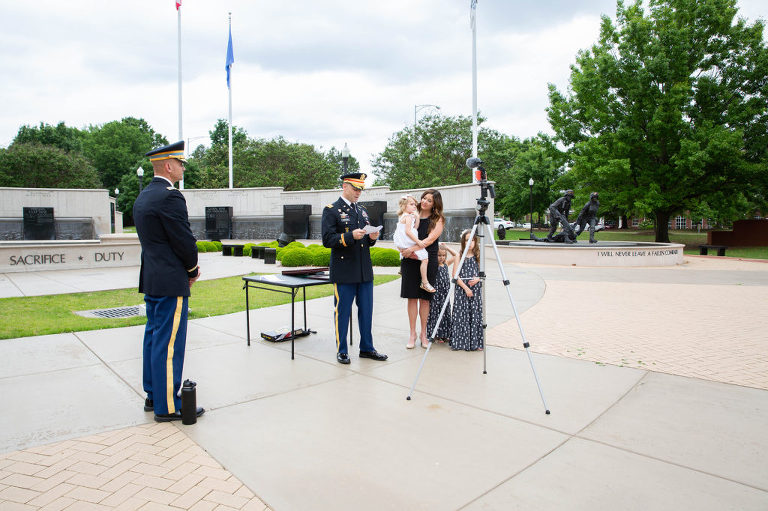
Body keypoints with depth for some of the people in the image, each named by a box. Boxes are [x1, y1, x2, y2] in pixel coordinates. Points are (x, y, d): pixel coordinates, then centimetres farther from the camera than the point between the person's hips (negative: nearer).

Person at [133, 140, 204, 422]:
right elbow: (184, 240, -18)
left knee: (154, 337, 17)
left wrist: (187, 268, 10)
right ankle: (167, 406, 7)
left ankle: (153, 396, 29)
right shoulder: (170, 196, -17)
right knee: (169, 343, -2)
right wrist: (193, 269, 0)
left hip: (151, 280, 10)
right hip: (170, 282, -10)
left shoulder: (143, 197, 13)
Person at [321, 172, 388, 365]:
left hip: (365, 271, 6)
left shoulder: (362, 211, 17)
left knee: (366, 311, 11)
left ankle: (367, 348, 24)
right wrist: (350, 236, -24)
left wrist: (372, 237, 0)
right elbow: (327, 240, -12)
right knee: (342, 312, 3)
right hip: (344, 272, -6)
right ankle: (341, 351, 17)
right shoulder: (331, 210, -3)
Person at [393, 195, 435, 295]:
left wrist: (417, 217, 8)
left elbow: (415, 228, 15)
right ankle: (424, 282, -11)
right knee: (424, 259, -12)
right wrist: (418, 241, -23)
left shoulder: (402, 216, 17)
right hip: (408, 244, -11)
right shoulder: (408, 217, -13)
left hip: (401, 244, 11)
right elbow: (408, 231, -23)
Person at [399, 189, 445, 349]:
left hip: (428, 262, -2)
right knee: (412, 297, 2)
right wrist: (406, 251, -10)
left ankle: (423, 333, 16)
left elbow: (430, 239, -10)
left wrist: (412, 249, -21)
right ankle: (412, 333, 12)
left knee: (424, 298, 4)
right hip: (410, 260, 2)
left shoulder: (438, 219, 2)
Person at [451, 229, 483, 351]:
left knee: (475, 315, 4)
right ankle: (460, 342, 8)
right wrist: (466, 288, -12)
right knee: (461, 315, -2)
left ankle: (475, 343, 12)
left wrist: (478, 278, -9)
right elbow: (455, 275, -6)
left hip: (476, 290, 3)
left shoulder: (478, 256, 7)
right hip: (462, 290, -3)